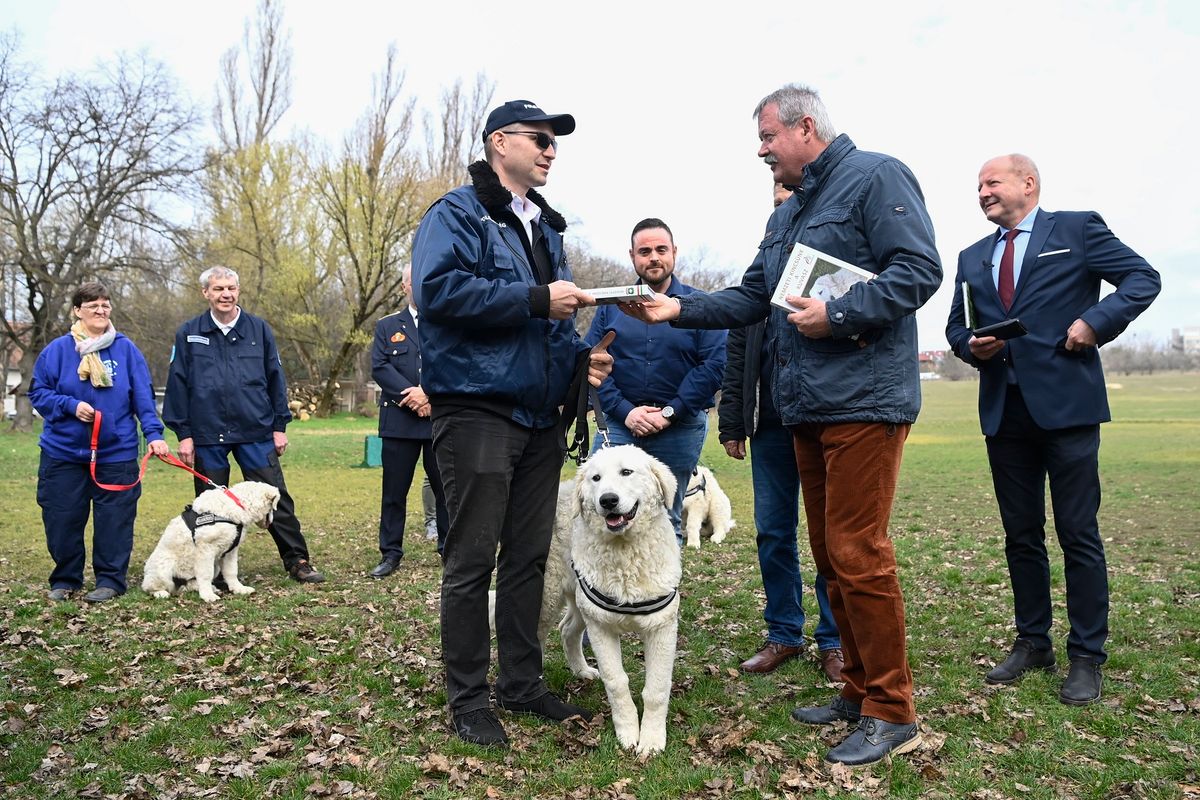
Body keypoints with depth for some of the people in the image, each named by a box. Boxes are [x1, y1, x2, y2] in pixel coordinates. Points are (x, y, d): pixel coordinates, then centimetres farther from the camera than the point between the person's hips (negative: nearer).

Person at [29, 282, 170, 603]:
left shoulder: (125, 349, 0)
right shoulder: (58, 350, 0)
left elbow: (143, 397, -2)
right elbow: (38, 392, 4)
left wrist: (154, 433, -11)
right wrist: (70, 405, -13)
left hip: (116, 453, -1)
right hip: (63, 453, 1)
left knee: (114, 520, 4)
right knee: (62, 520, 9)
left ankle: (110, 580, 18)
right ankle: (65, 580, 26)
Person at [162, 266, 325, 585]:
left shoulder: (259, 329, 5)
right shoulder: (188, 334, 4)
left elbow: (275, 378, 7)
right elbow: (177, 385, 4)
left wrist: (280, 426, 4)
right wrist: (183, 433, -1)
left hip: (256, 432, 0)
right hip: (207, 435, 0)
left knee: (276, 498, 0)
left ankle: (297, 561, 9)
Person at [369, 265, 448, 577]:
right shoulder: (387, 326, 12)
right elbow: (379, 367, 0)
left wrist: (430, 393, -14)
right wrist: (412, 396, -13)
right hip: (399, 420, 1)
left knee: (446, 488, 4)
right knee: (394, 490, 4)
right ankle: (390, 554, 14)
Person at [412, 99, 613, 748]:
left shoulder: (545, 226, 21)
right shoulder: (457, 213, -3)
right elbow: (437, 288, -21)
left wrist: (581, 358, 5)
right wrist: (536, 299, -20)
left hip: (539, 414, 8)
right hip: (478, 409, -7)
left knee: (528, 556, 12)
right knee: (472, 561, -1)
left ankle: (522, 685, 25)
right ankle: (469, 700, 12)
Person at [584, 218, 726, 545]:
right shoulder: (611, 306, 8)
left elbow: (715, 364, -7)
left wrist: (669, 413, -13)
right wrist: (624, 411, -13)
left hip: (679, 429, -1)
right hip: (620, 423, 1)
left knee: (667, 522, 9)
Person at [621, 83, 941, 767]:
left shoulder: (876, 177, -4)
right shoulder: (786, 216, 22)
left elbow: (920, 270, -15)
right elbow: (751, 299, 19)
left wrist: (838, 315, -21)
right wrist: (678, 310, 8)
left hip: (864, 402, -9)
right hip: (807, 408, 9)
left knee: (859, 555, -8)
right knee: (830, 554, 12)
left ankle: (892, 712, 6)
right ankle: (860, 689, 25)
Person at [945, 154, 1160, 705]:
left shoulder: (1078, 229, 5)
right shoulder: (972, 257, 18)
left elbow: (1144, 278, 2)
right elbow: (956, 326, 20)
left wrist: (1096, 321, -12)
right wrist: (972, 347, -2)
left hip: (1066, 404, -5)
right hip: (1003, 410, 5)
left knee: (1078, 534, -1)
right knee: (1021, 535, 10)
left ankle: (1086, 657, 9)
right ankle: (1032, 643, 22)